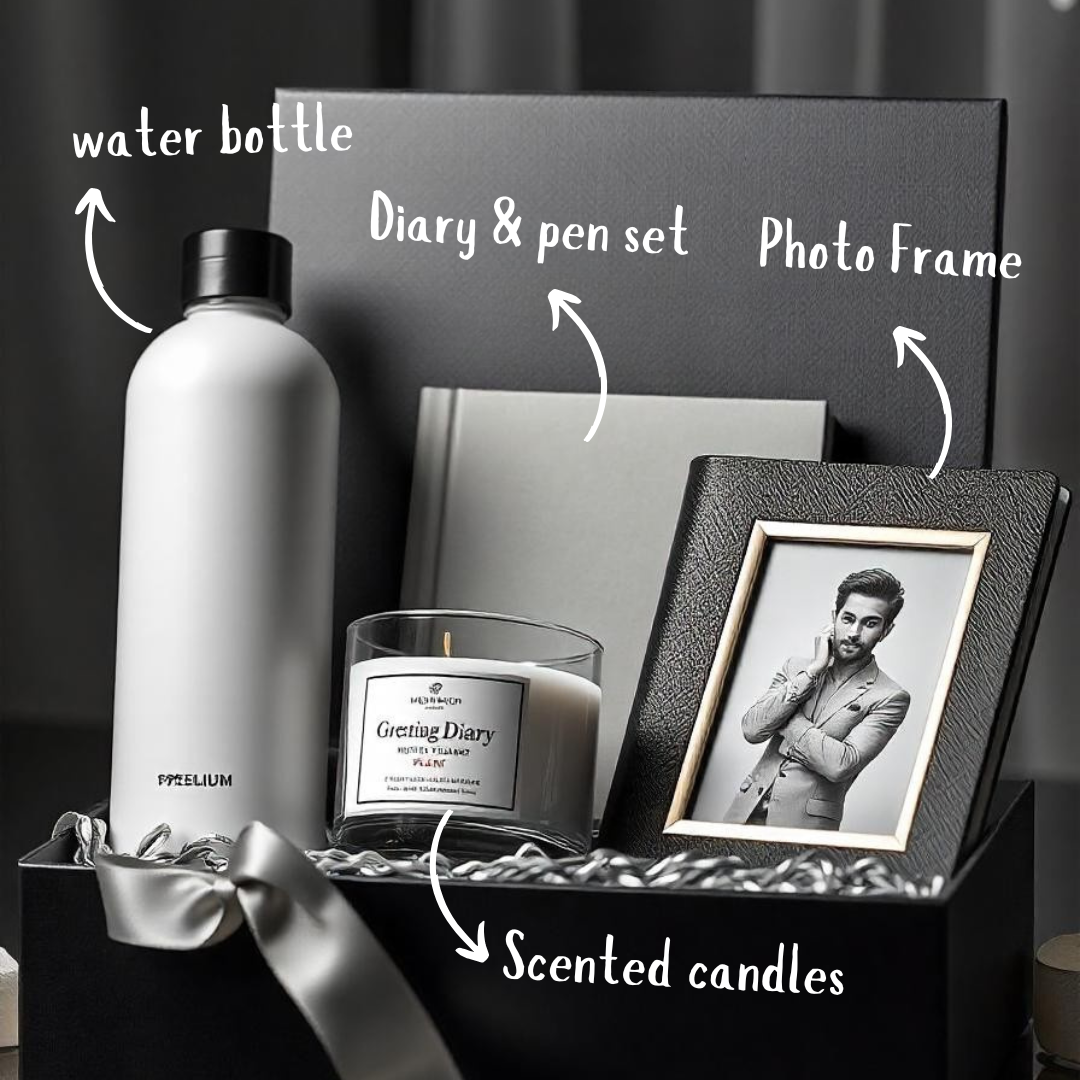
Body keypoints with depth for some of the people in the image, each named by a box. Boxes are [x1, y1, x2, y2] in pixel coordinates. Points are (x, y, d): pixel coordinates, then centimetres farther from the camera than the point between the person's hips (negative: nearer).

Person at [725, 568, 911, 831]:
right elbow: (752, 729, -5)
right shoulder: (796, 667, 10)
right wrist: (813, 670, -7)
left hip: (803, 823, -4)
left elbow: (841, 764, -16)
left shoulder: (890, 698, -4)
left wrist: (784, 721, -7)